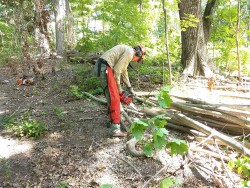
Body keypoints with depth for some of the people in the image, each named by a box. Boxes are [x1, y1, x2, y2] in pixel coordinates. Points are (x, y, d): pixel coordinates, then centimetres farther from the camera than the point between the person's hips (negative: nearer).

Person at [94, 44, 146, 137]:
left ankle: (114, 118, 35)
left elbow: (124, 71, 32)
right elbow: (117, 70, -14)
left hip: (102, 67, 11)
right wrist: (119, 87, -2)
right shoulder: (129, 52, -7)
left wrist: (130, 87, 34)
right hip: (104, 68, -11)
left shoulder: (126, 51, 25)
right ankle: (115, 129, -13)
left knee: (111, 95, 21)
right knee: (114, 98, -12)